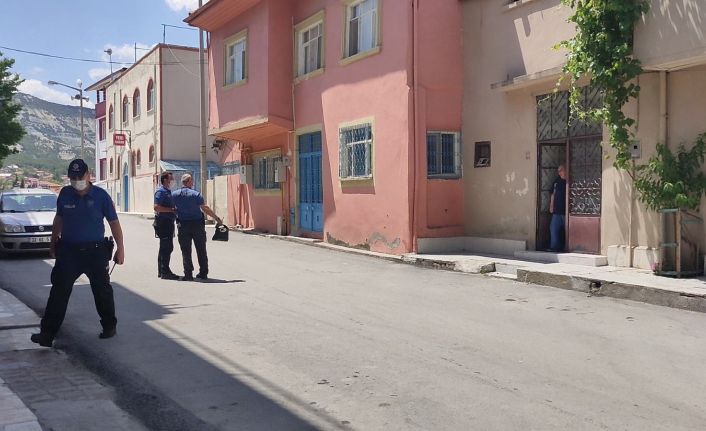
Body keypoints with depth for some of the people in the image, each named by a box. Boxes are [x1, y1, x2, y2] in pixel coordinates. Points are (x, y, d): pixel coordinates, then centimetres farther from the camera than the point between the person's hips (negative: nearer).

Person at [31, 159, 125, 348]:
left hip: (95, 251, -2)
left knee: (102, 290, 8)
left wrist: (120, 248, -5)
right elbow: (59, 219, 18)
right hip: (68, 251, 2)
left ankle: (109, 326, 26)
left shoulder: (101, 195, -6)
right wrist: (53, 243, 20)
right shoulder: (65, 194, 3)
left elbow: (114, 223, -3)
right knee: (59, 291, -4)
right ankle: (47, 333, -1)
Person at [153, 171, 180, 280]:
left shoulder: (168, 192, 19)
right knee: (166, 248, -9)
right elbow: (157, 207, -23)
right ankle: (165, 272, -6)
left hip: (168, 223, 10)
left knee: (165, 248, 14)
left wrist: (175, 210, 12)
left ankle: (161, 271, 22)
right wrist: (172, 210, -21)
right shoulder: (161, 192, -12)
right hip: (163, 223, -10)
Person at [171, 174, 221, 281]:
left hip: (183, 225, 1)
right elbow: (205, 208, -11)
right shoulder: (196, 194, -7)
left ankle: (188, 274, -2)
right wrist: (217, 218, -6)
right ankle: (203, 273, 14)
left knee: (186, 251, 4)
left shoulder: (174, 194, 0)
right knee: (201, 250, 10)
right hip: (197, 224, -1)